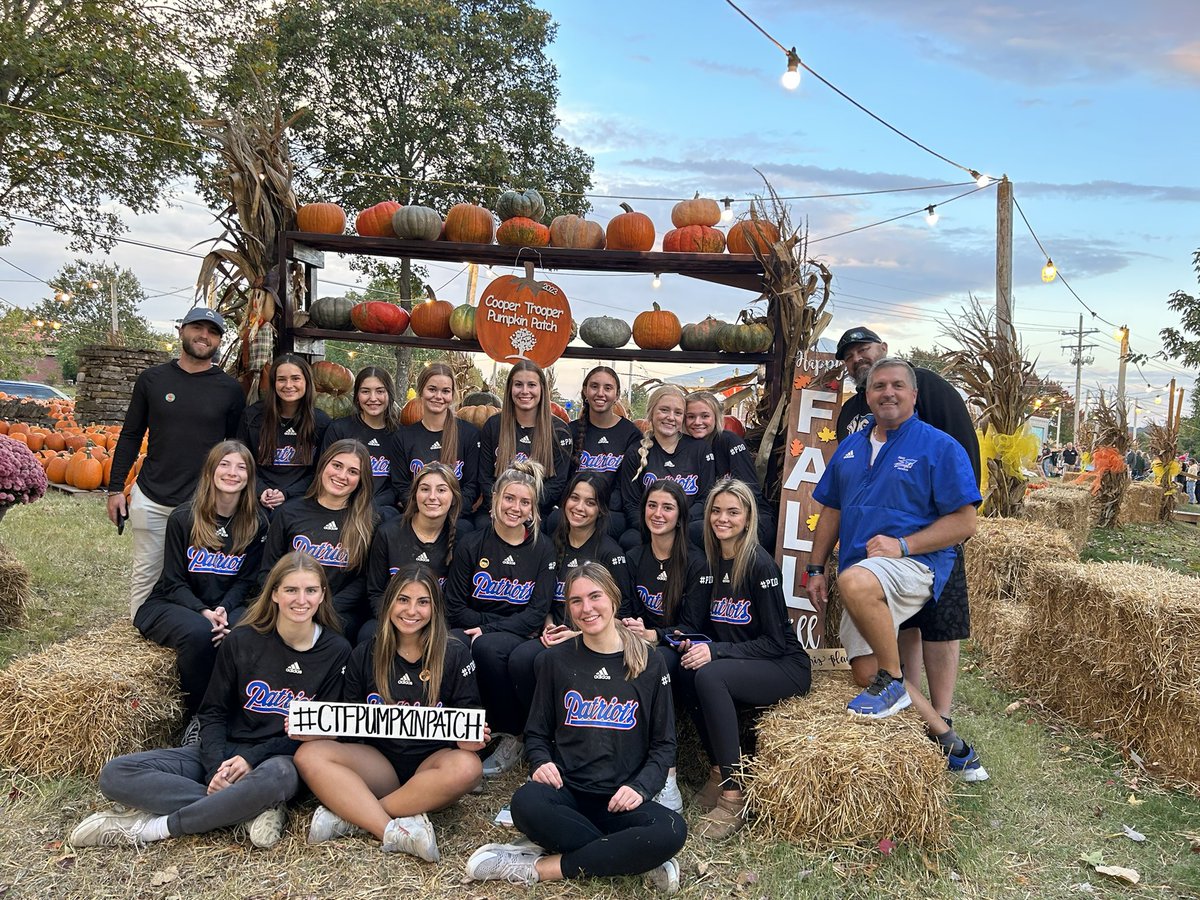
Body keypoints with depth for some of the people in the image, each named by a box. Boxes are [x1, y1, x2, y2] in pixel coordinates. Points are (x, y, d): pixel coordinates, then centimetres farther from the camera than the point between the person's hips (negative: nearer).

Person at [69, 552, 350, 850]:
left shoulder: (336, 652, -6)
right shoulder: (241, 641, -1)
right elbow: (213, 712, 4)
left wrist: (253, 758, -14)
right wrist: (216, 767, -14)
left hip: (278, 758, -3)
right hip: (223, 752, 4)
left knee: (278, 775, -42)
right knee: (115, 775, -17)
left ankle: (150, 827, -23)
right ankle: (253, 810, -24)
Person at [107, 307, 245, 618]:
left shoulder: (230, 390, 0)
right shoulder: (152, 379, 4)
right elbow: (130, 436, 9)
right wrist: (115, 488, 5)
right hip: (151, 498, 1)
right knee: (145, 574, 9)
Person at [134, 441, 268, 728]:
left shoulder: (257, 523, 0)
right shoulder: (182, 518, -7)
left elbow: (246, 580, 2)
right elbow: (174, 581, -7)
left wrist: (222, 609, -18)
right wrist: (203, 611, -24)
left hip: (225, 606, 2)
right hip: (171, 604, -2)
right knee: (199, 633, -36)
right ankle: (196, 718, -14)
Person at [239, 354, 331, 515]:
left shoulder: (321, 422, 3)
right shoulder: (252, 415, 6)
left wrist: (286, 494, -9)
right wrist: (261, 491, -7)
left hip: (299, 499, 0)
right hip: (258, 498, 1)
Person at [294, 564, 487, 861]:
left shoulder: (455, 655, -2)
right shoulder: (365, 655, 5)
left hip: (432, 763, -2)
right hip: (380, 764, 2)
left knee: (467, 766, -35)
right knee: (309, 755, -22)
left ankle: (349, 816, -26)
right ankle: (394, 832, -32)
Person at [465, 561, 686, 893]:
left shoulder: (649, 664, 4)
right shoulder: (558, 659, 7)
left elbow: (663, 744, 7)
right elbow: (536, 731, 13)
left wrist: (639, 786, -11)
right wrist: (541, 762, -9)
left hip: (619, 799, 0)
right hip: (565, 790, 0)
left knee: (672, 830, -32)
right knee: (526, 802, -35)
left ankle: (541, 868, -20)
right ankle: (628, 855, -18)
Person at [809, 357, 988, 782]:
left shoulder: (940, 447, -4)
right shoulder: (850, 448, 14)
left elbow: (964, 522, -8)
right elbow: (831, 512, 20)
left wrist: (902, 545, -18)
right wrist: (816, 569, 14)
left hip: (916, 565, -7)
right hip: (861, 576, 7)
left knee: (855, 581, -38)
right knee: (866, 671, -2)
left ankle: (894, 680, -17)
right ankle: (948, 742, 14)